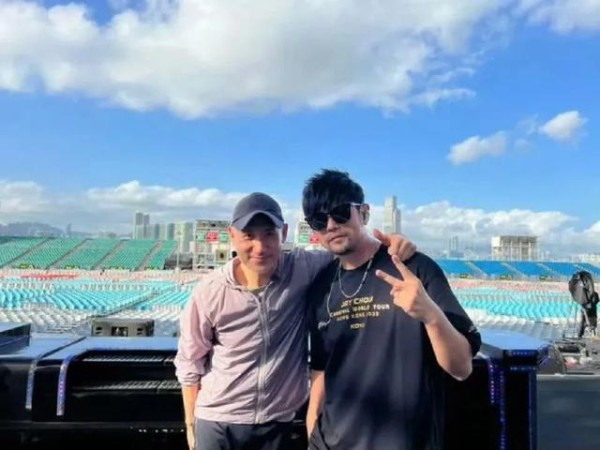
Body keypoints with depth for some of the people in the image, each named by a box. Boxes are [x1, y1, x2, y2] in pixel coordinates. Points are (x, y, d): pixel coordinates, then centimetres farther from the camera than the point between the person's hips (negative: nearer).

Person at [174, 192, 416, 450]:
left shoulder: (304, 269, -14)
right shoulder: (210, 291, -14)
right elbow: (189, 364, -2)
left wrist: (389, 243, -25)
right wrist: (190, 424, 5)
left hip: (277, 424, 1)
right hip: (216, 423, -1)